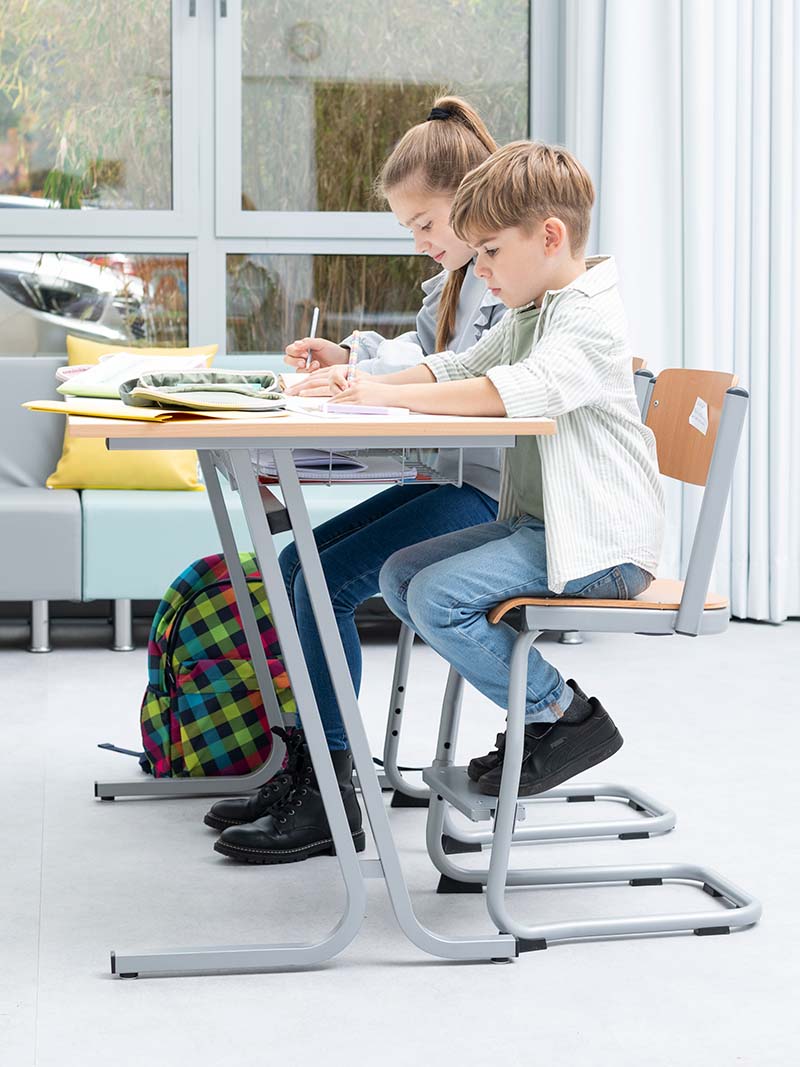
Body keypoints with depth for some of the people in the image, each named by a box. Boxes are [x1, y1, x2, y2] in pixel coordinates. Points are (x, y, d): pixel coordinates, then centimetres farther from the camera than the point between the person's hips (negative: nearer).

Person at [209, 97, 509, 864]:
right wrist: (350, 358, 8)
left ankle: (330, 801, -11)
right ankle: (305, 767, 9)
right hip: (455, 481, 11)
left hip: (501, 497, -11)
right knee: (298, 562, 6)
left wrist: (371, 382, -24)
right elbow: (422, 352, 27)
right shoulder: (458, 277, 19)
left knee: (327, 582, -19)